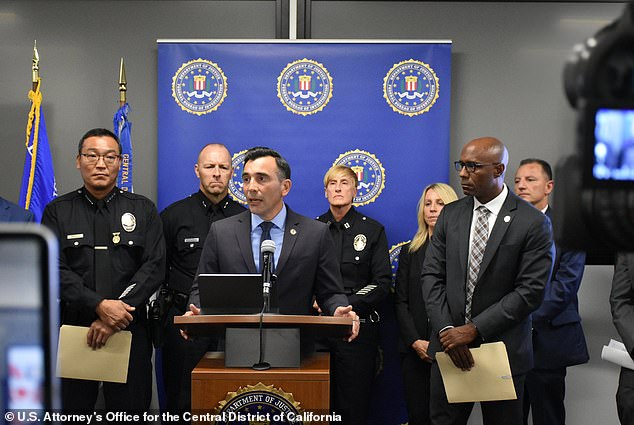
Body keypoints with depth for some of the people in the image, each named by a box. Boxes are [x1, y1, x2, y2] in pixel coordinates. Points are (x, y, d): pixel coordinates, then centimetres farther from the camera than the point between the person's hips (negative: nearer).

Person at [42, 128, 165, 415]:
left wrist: (114, 316, -14)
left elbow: (154, 267, -3)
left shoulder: (143, 210, 7)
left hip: (129, 330, 0)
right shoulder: (58, 211, 7)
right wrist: (100, 305, -18)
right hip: (71, 329, 0)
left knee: (131, 412, 3)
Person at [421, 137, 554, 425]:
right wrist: (446, 330, -10)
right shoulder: (450, 215, 6)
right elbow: (432, 275, 4)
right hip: (449, 345, 3)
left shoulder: (533, 223, -8)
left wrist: (474, 329, -15)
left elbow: (531, 291, -12)